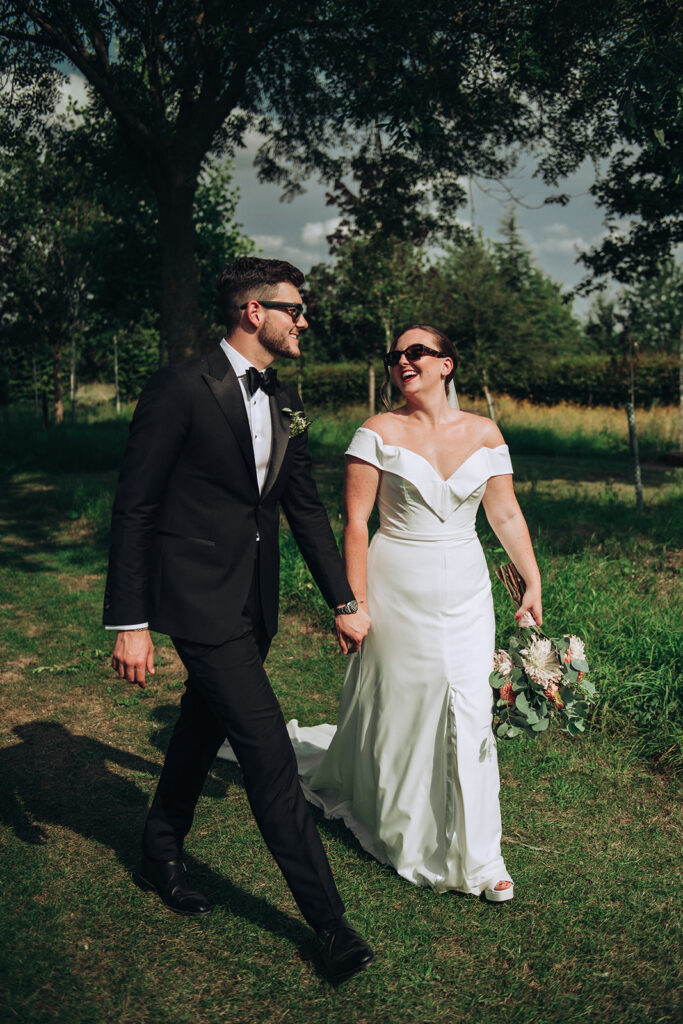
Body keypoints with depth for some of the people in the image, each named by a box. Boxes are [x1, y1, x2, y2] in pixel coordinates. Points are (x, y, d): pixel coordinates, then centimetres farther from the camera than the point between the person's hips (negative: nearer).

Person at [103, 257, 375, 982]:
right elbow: (133, 507, -13)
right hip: (200, 598, -8)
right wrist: (130, 624, -16)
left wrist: (344, 601, 15)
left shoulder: (284, 403, 9)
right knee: (269, 752, -7)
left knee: (203, 730, 22)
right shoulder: (180, 389, -14)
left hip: (255, 598, 8)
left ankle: (160, 857, 44)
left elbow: (305, 506, 14)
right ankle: (327, 918, 5)